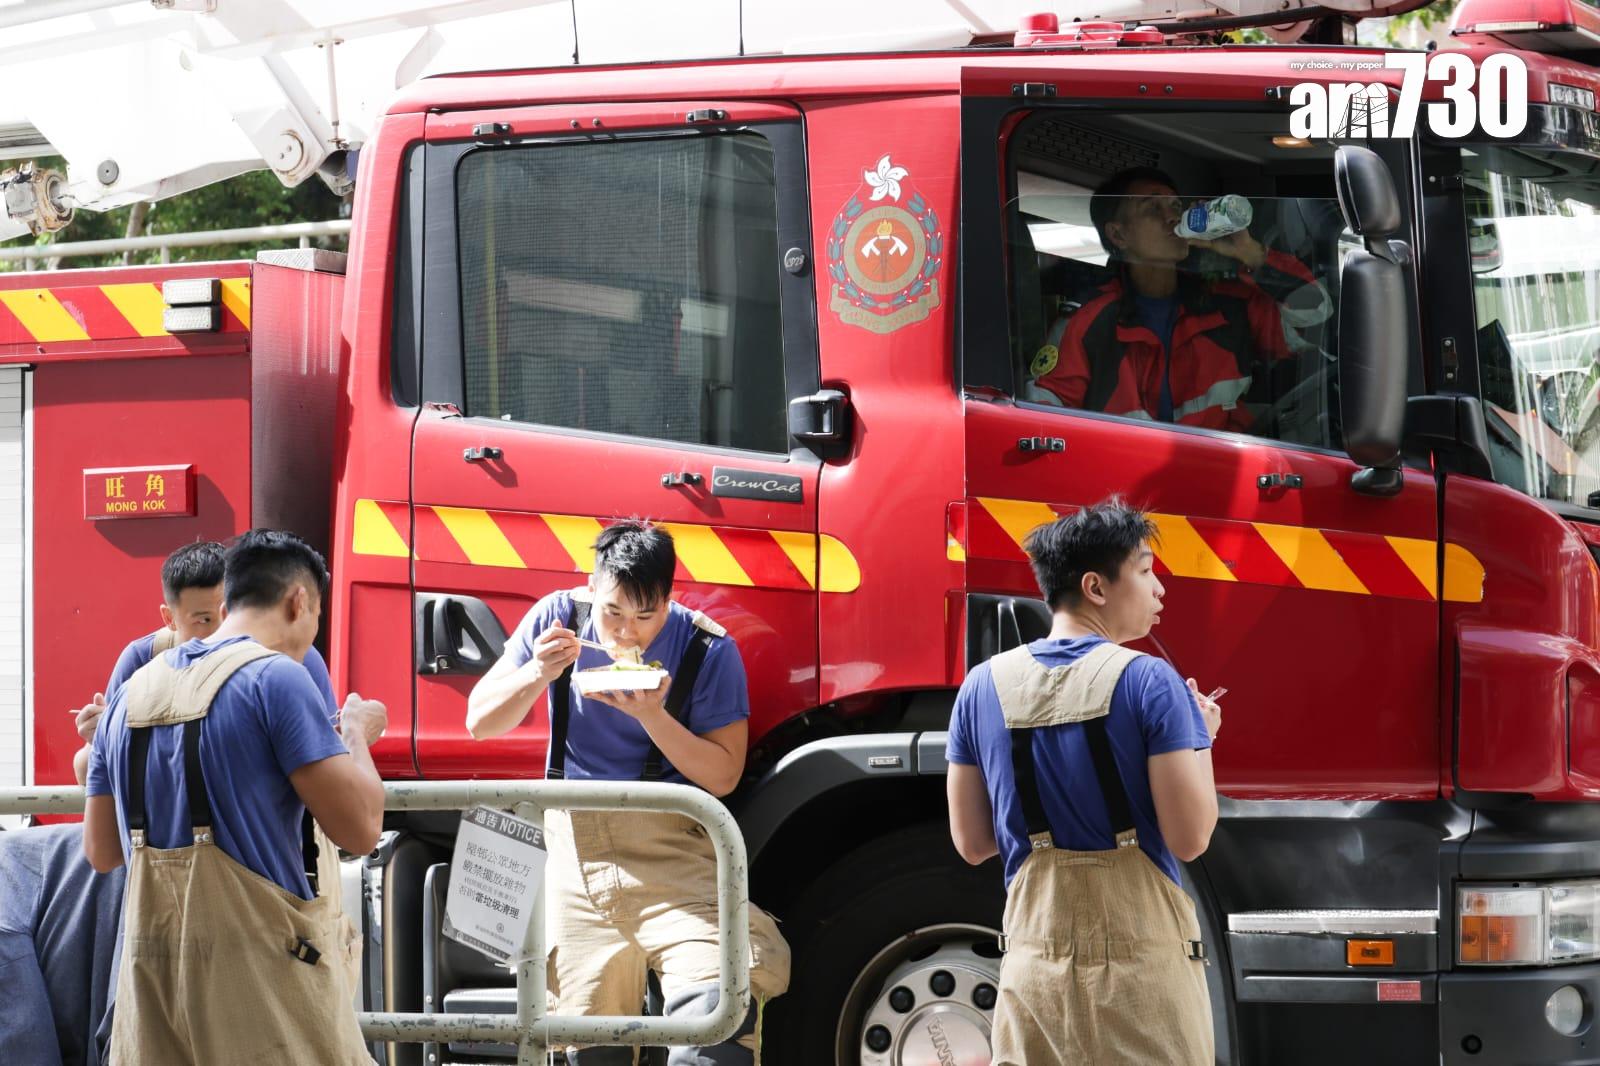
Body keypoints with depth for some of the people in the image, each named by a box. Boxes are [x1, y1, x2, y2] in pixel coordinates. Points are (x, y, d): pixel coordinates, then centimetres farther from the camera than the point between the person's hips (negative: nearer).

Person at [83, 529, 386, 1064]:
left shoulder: (132, 692, 14)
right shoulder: (275, 677, -6)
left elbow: (101, 852, 21)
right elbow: (359, 829, -10)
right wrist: (357, 734, 8)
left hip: (149, 964, 6)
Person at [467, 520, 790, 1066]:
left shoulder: (707, 650, -6)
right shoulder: (559, 618, 2)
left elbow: (722, 775, -8)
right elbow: (479, 721, 4)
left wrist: (651, 716, -21)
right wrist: (537, 674, -15)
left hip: (670, 854, -3)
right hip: (577, 852, 3)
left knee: (720, 996, -25)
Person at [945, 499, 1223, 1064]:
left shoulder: (983, 686, 4)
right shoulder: (1148, 682, -10)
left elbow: (971, 843, 9)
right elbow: (1190, 838, -12)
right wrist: (1199, 736, 4)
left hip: (1034, 964, 4)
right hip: (1145, 965, -4)